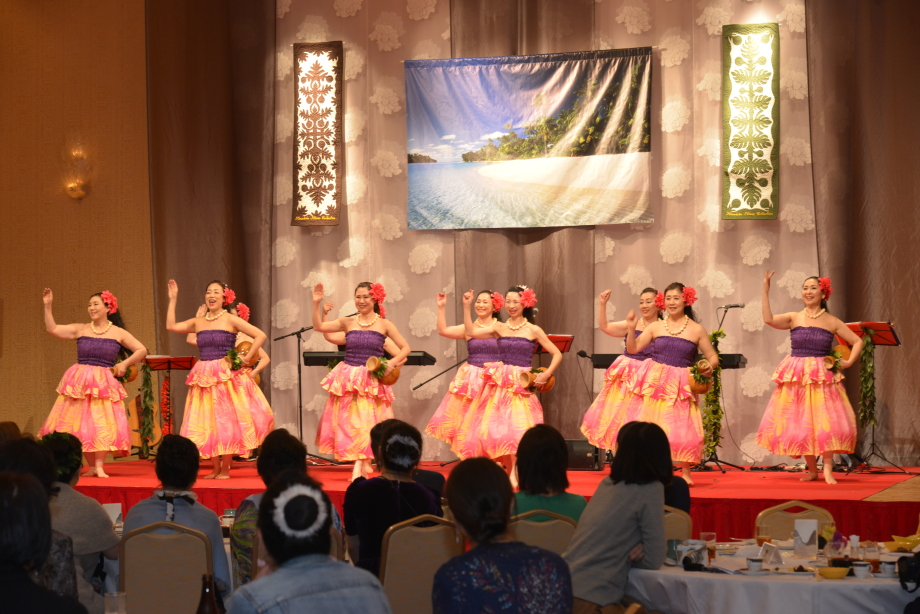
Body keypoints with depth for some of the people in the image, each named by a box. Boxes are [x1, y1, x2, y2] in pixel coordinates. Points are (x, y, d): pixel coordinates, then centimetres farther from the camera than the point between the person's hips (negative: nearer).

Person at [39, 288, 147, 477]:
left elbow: (142, 350, 6)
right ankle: (92, 466, 10)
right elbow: (52, 329, 2)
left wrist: (125, 363, -7)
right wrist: (48, 306, -6)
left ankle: (99, 467, -5)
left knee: (101, 425, -9)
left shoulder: (118, 333, 3)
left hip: (104, 384, -2)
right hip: (79, 383, 2)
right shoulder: (81, 330, 6)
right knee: (81, 425, 1)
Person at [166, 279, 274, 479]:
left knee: (226, 421, -2)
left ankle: (225, 470, 5)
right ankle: (216, 468, 13)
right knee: (207, 424, 5)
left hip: (226, 376, -5)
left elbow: (260, 336, -8)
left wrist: (247, 358, -11)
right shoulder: (198, 322, 10)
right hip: (204, 378, 5)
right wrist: (172, 299, 2)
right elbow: (171, 326, 1)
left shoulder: (231, 320, -3)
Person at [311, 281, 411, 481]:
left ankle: (359, 469, -5)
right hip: (347, 380, 3)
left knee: (366, 423, -7)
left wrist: (393, 362, -14)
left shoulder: (384, 324, 0)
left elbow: (405, 348, 2)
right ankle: (362, 465, 15)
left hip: (371, 382, -3)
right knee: (348, 423, 3)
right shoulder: (348, 322, 5)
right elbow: (318, 326, -1)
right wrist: (317, 303, -10)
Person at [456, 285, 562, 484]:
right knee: (498, 427, -1)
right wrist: (467, 306, -8)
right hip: (500, 384, 3)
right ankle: (508, 469, 10)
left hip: (522, 386, -2)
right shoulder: (499, 328, 7)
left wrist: (547, 374, -9)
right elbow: (471, 331, -5)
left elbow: (557, 354, 3)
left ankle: (514, 475, -5)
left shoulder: (533, 330, 1)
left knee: (517, 428, -9)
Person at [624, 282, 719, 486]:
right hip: (654, 383, 1)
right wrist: (631, 328, -10)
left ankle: (685, 472, 10)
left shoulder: (696, 330, 1)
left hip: (680, 384, -1)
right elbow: (633, 349, 5)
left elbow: (713, 357, 5)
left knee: (682, 428, -4)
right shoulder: (656, 327, 5)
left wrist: (710, 367, -16)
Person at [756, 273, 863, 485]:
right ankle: (812, 470, 14)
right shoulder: (794, 318, 3)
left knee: (826, 423, -10)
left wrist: (850, 361, -5)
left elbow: (857, 341, 9)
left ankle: (828, 470, -5)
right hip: (795, 377, 1)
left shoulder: (832, 322, 3)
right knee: (800, 424, 3)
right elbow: (768, 319, -13)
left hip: (822, 377, -1)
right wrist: (765, 291, -14)